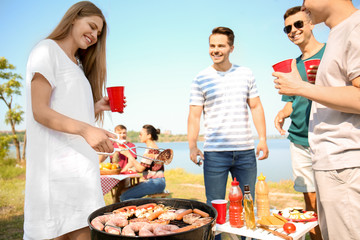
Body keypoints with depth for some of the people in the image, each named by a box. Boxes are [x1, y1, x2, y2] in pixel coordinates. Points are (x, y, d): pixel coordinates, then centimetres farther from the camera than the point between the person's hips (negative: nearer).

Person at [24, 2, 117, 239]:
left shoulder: (78, 65, 23)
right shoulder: (47, 50, -1)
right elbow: (40, 112, -11)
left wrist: (97, 107, 3)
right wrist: (85, 129, -25)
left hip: (81, 163, 8)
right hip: (57, 164, -8)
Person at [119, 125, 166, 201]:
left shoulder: (151, 149, -14)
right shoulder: (153, 148, 18)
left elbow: (140, 168, -19)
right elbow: (144, 167, 21)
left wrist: (128, 154, -15)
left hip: (155, 183, -11)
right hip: (153, 181, 11)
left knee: (125, 197, -17)